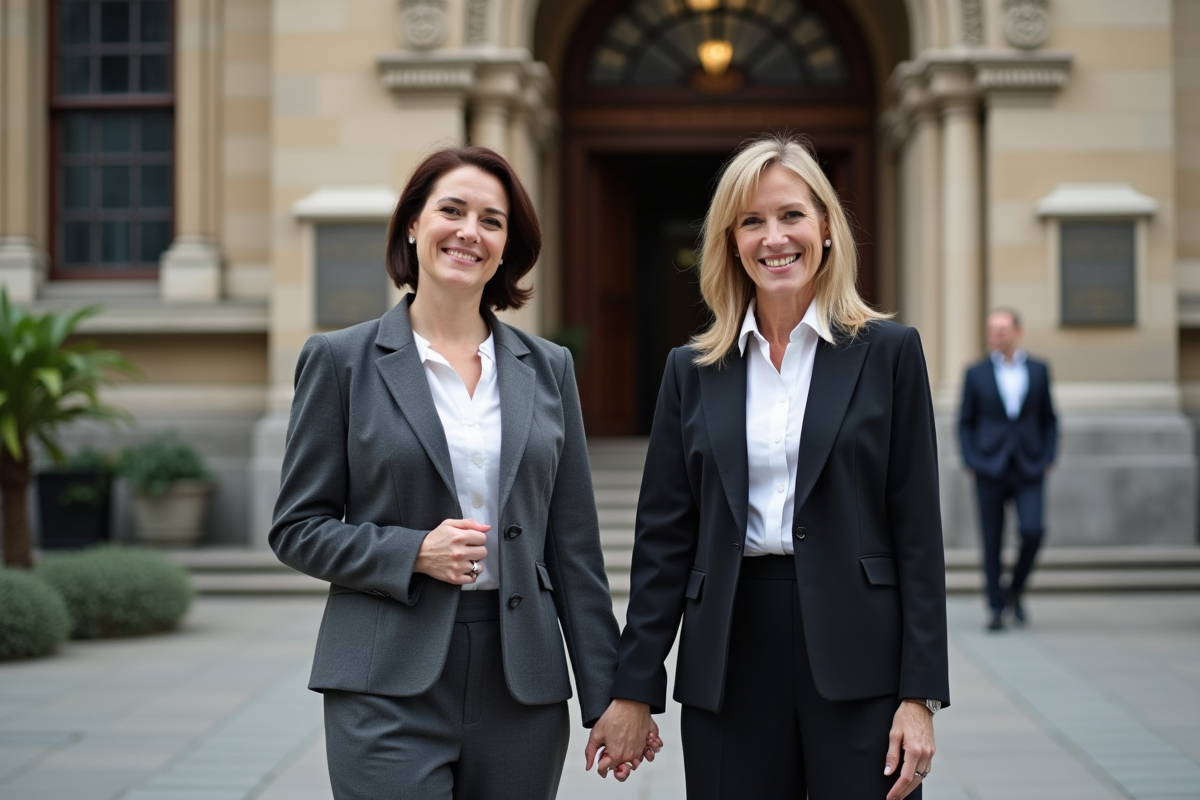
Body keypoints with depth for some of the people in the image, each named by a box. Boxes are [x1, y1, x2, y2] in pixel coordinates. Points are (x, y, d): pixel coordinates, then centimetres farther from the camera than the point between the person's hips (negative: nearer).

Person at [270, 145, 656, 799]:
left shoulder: (548, 368, 10)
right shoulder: (340, 360, 2)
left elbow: (574, 546, 10)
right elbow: (296, 529, 2)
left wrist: (608, 696, 6)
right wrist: (413, 553, -13)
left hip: (522, 688, 3)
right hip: (389, 686, -3)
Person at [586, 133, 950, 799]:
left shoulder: (888, 352, 2)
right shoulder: (692, 371, 8)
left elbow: (918, 530, -1)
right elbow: (664, 536, 8)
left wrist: (920, 695, -6)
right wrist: (634, 688, 4)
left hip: (857, 652, -2)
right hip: (731, 662, 2)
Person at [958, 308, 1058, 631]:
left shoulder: (1039, 370, 7)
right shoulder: (976, 373, 3)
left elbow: (1048, 419, 12)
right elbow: (965, 423, 6)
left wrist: (1047, 460, 1)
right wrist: (971, 462, -5)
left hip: (1029, 470, 0)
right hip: (990, 469, 0)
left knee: (1032, 530, -16)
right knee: (992, 542, 0)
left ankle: (1015, 588, 10)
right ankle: (996, 609, 10)